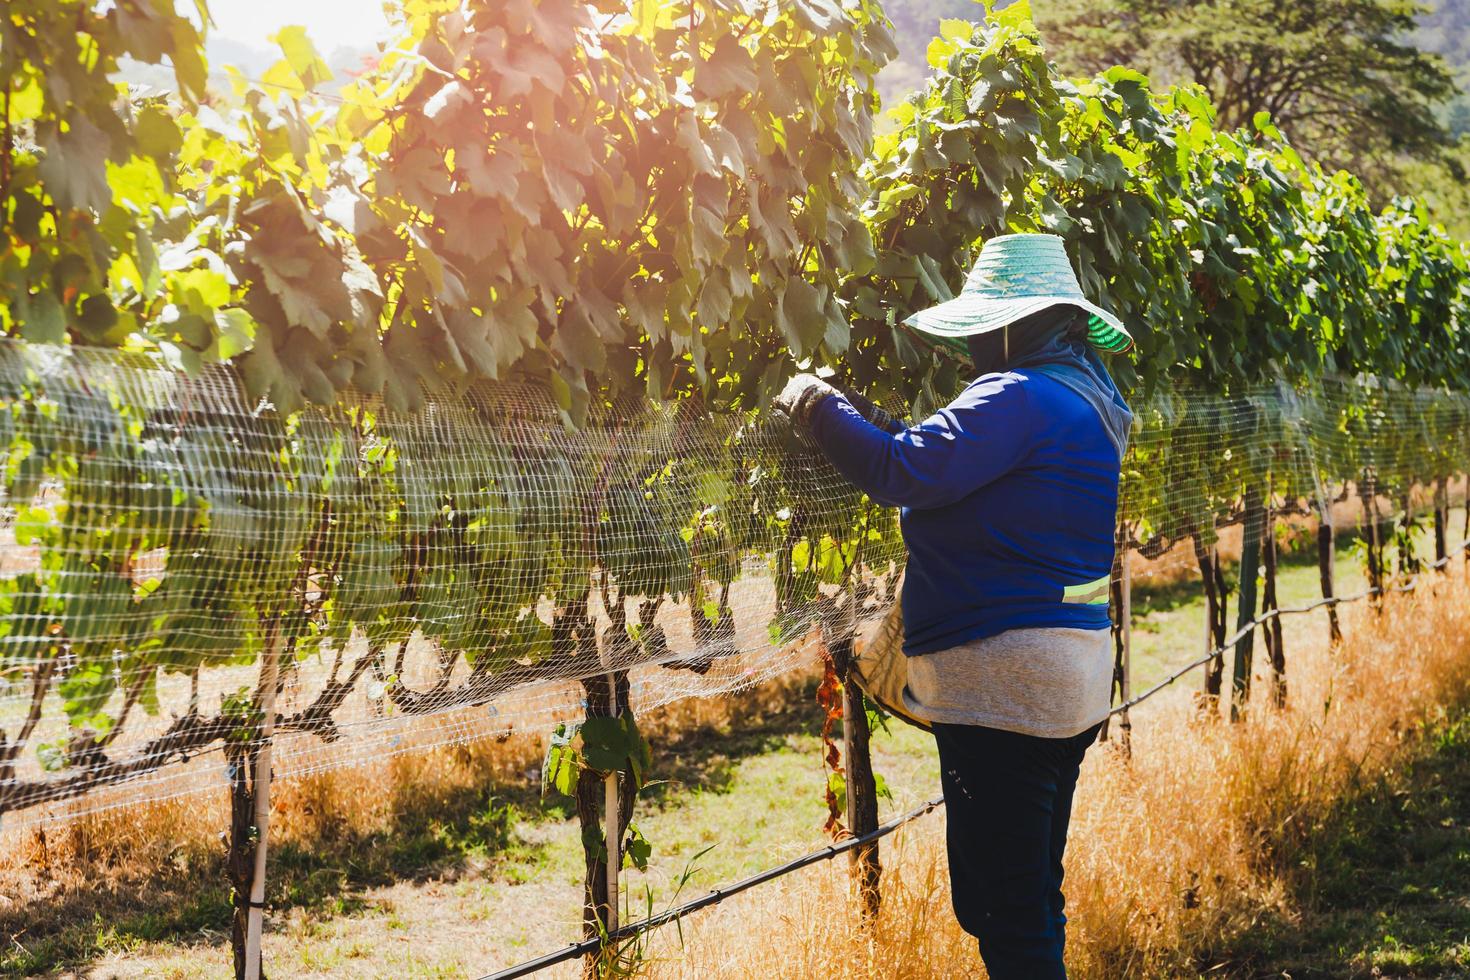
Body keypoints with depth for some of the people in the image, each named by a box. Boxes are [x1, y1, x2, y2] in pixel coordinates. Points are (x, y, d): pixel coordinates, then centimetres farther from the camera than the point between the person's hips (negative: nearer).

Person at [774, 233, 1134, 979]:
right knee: (1033, 898, 20)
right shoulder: (1081, 398, 18)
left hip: (1005, 680, -11)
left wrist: (818, 407, -4)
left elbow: (901, 470, -19)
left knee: (1002, 910, -7)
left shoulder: (1022, 398, -15)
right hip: (1069, 675, 11)